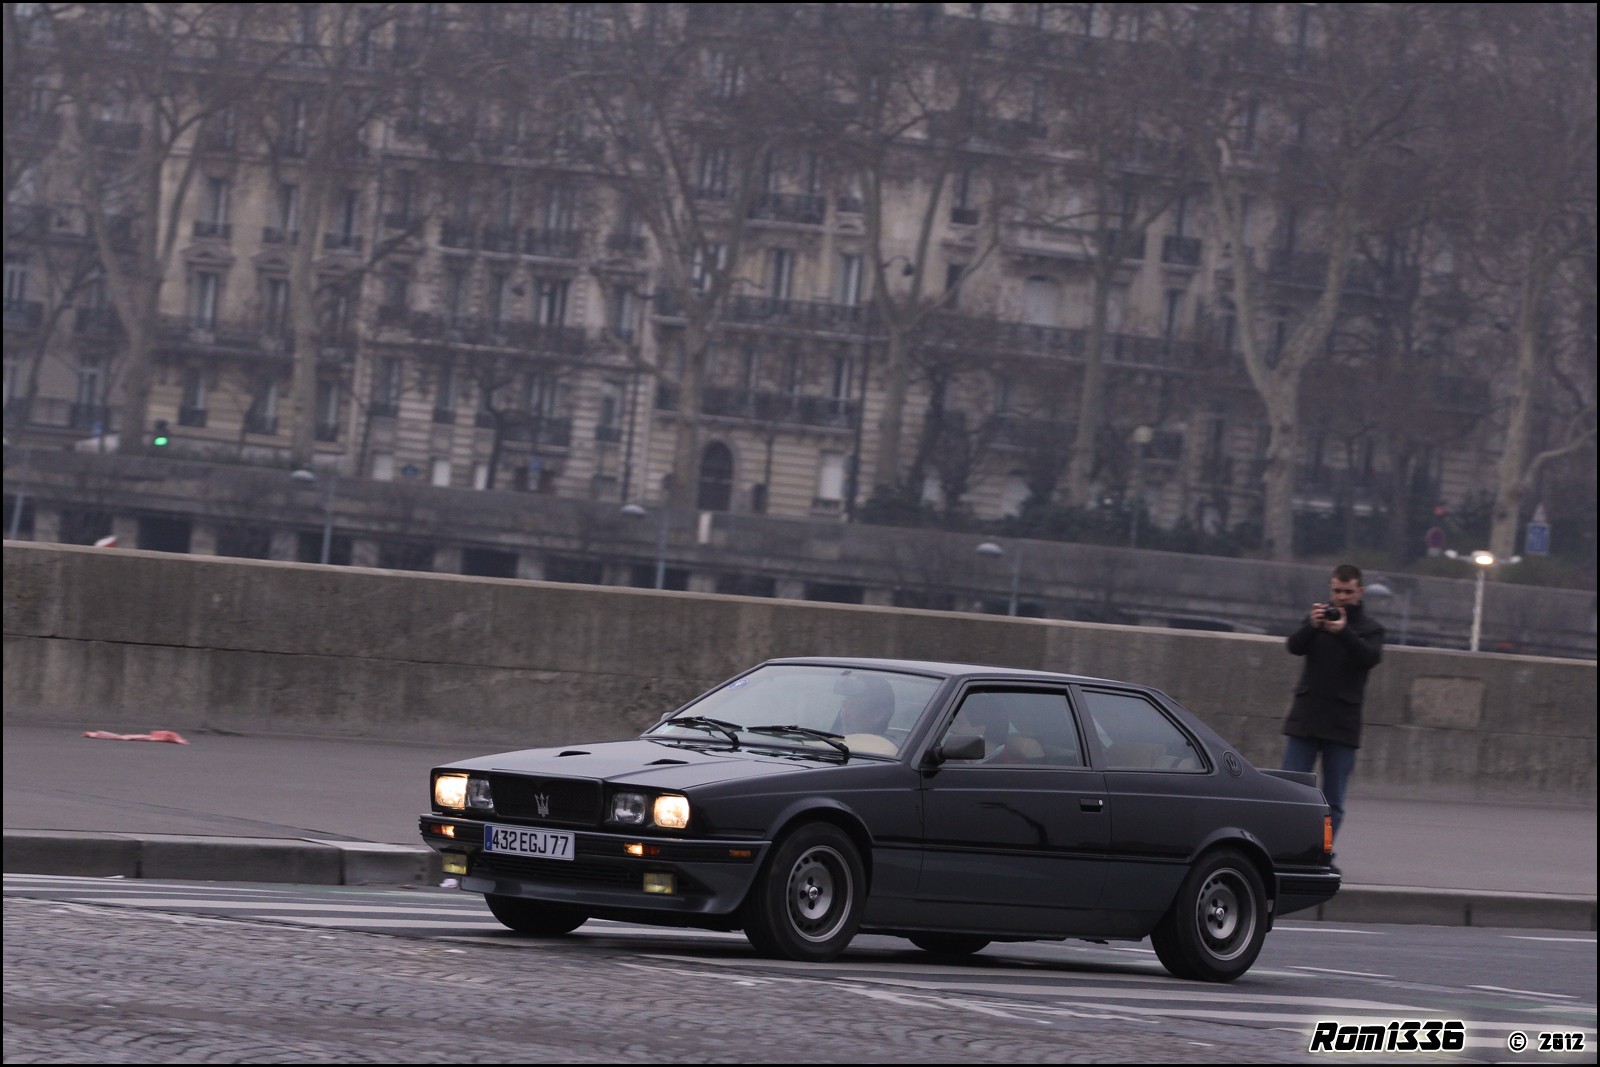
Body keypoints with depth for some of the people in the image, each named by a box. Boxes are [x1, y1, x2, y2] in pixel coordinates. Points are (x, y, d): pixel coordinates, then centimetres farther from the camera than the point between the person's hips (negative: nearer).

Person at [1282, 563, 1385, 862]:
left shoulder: (1370, 627, 7)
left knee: (1333, 800, 0)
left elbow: (1371, 657, -13)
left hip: (1342, 723, -1)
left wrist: (1344, 632, -28)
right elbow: (1294, 646, -5)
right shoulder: (1319, 618, 11)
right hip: (1305, 719, 1)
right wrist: (1311, 626, -25)